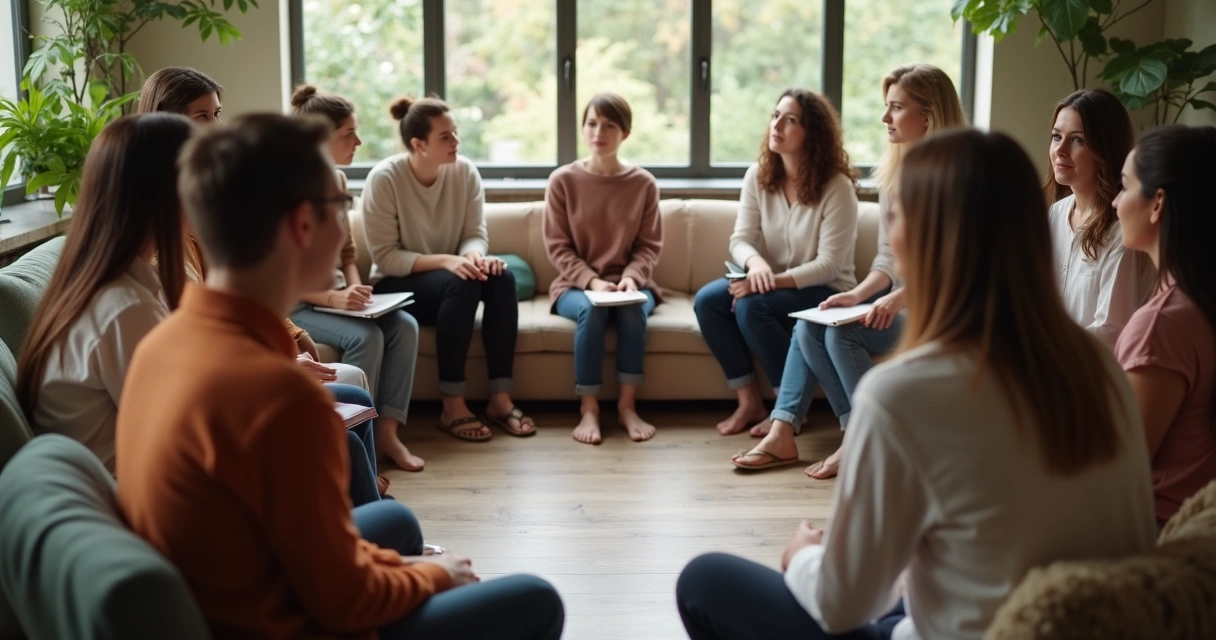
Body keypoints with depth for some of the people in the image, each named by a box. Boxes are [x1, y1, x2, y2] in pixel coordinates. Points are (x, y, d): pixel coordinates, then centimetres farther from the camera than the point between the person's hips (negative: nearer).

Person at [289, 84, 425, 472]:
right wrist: (332, 298, -26)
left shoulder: (336, 179, 8)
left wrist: (354, 287, -5)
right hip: (294, 304, -7)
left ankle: (386, 432, -12)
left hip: (334, 295, 7)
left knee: (404, 326, -15)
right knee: (366, 337, -29)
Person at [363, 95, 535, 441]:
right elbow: (385, 257, -19)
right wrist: (444, 261, -30)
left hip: (448, 279, 5)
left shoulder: (465, 171, -6)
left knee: (501, 277, -26)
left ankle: (500, 399, -21)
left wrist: (474, 256, -28)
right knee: (460, 283, -34)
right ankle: (452, 406, -27)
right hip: (395, 286, -4)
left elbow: (475, 233, -3)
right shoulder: (384, 178, -18)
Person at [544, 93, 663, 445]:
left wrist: (631, 277, -19)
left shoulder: (643, 183, 0)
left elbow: (649, 246, 1)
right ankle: (589, 409, -28)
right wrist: (592, 281, -18)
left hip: (628, 282, 1)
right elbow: (557, 247, -4)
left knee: (634, 309, -33)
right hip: (576, 284, -1)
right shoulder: (563, 180, -3)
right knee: (591, 309, -34)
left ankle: (628, 405, -23)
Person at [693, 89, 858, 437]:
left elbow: (829, 266, -20)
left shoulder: (836, 187, -17)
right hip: (773, 285, 6)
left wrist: (775, 280, -30)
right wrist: (755, 261, -28)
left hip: (824, 292, -6)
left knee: (751, 305, -31)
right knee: (707, 300, -19)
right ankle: (749, 401, -9)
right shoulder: (758, 176, 0)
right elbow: (741, 239, -4)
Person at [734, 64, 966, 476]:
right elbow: (888, 259, 9)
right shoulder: (892, 173, 10)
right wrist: (858, 294, -8)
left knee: (843, 331, -25)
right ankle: (782, 431, -11)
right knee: (810, 325, -12)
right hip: (895, 295, 8)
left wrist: (900, 297, -31)